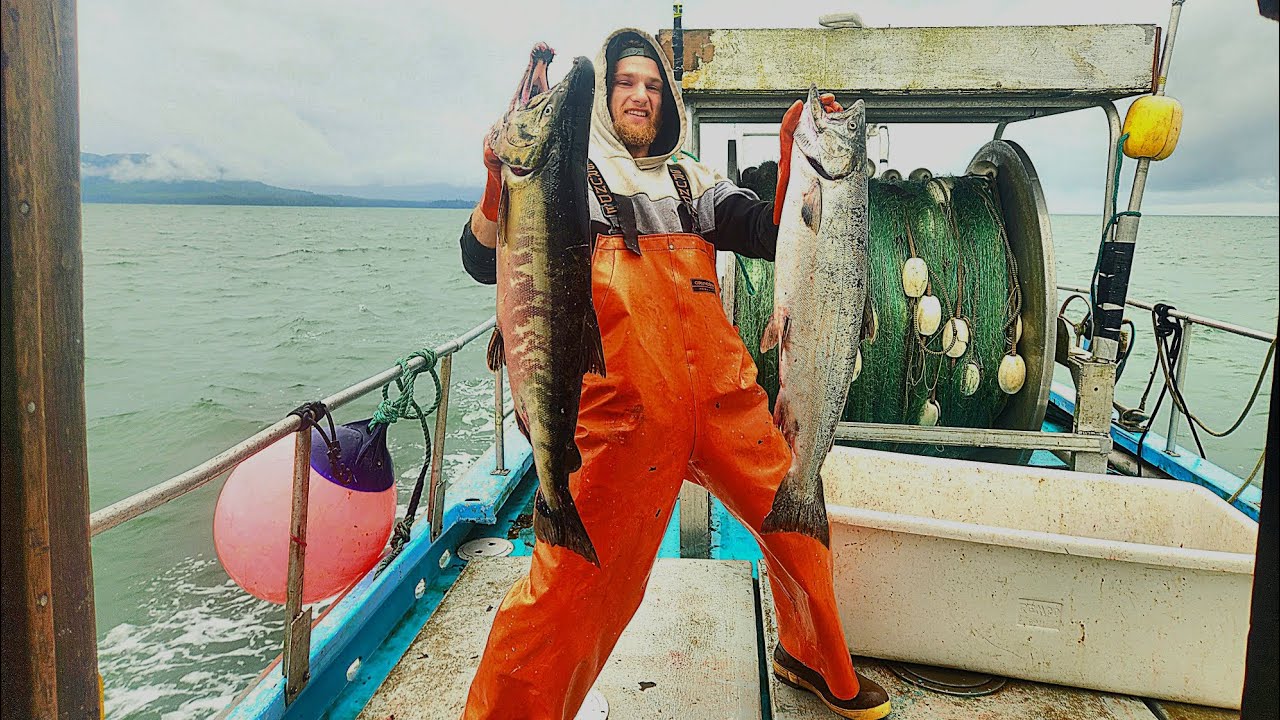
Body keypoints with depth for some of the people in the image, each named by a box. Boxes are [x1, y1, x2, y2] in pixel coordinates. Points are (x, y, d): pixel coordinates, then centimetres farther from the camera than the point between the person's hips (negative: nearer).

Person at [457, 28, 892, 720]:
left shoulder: (693, 182, 21)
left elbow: (772, 235, 10)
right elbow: (486, 263, -4)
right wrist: (499, 182, -22)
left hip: (725, 401, 5)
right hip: (623, 414, -5)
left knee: (798, 520, 13)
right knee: (574, 582, -9)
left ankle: (813, 661, 38)